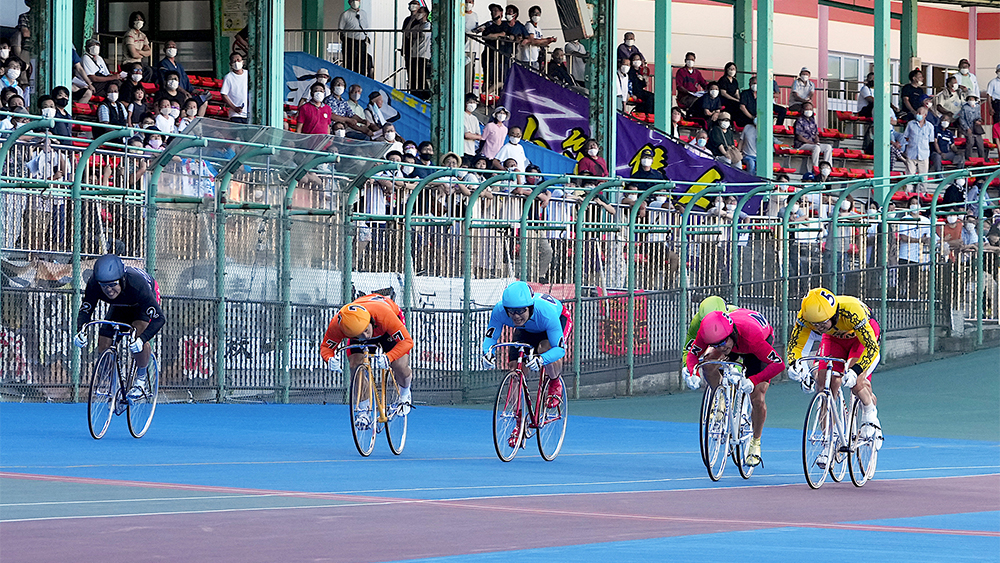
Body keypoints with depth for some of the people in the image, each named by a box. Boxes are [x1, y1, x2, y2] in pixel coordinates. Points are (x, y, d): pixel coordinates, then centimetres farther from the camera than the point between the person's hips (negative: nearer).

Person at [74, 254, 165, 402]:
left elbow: (159, 318, -42)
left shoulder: (136, 283, -43)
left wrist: (141, 340, -56)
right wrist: (80, 332, -39)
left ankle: (140, 380, -8)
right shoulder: (94, 284, -33)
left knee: (138, 336, -30)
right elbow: (85, 311, -18)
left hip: (142, 305, -4)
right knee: (103, 345, -10)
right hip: (120, 307, 4)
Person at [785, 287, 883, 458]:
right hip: (834, 338, 4)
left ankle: (870, 416, 5)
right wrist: (794, 365, -42)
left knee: (856, 383, -26)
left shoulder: (851, 311, -43)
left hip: (863, 336, -4)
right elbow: (794, 344, -21)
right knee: (824, 385, -13)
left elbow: (872, 347, -42)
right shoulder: (805, 315, -32)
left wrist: (855, 371, -56)